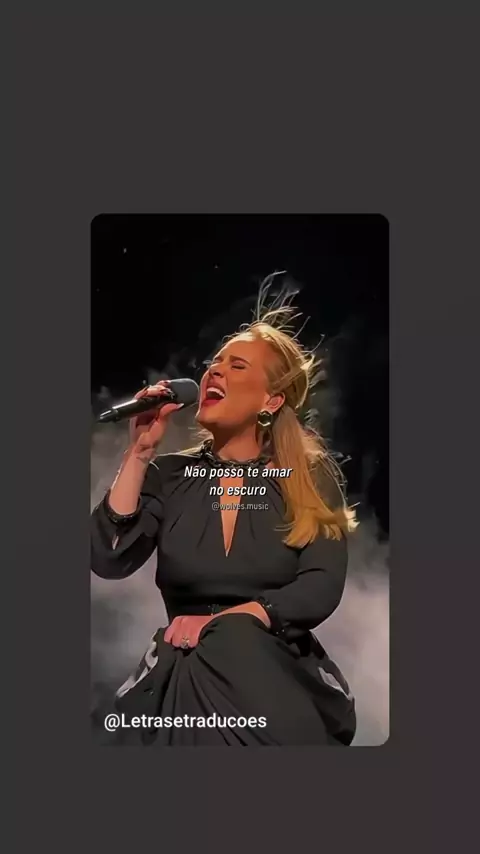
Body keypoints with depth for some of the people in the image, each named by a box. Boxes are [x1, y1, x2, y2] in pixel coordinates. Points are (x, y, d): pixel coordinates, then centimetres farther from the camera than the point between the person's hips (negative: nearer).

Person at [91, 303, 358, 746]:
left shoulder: (308, 477, 3)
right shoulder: (170, 474, 8)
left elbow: (321, 588, -8)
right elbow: (108, 559, -6)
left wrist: (218, 622, -19)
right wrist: (140, 452, -6)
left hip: (279, 666, -1)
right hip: (185, 671, 1)